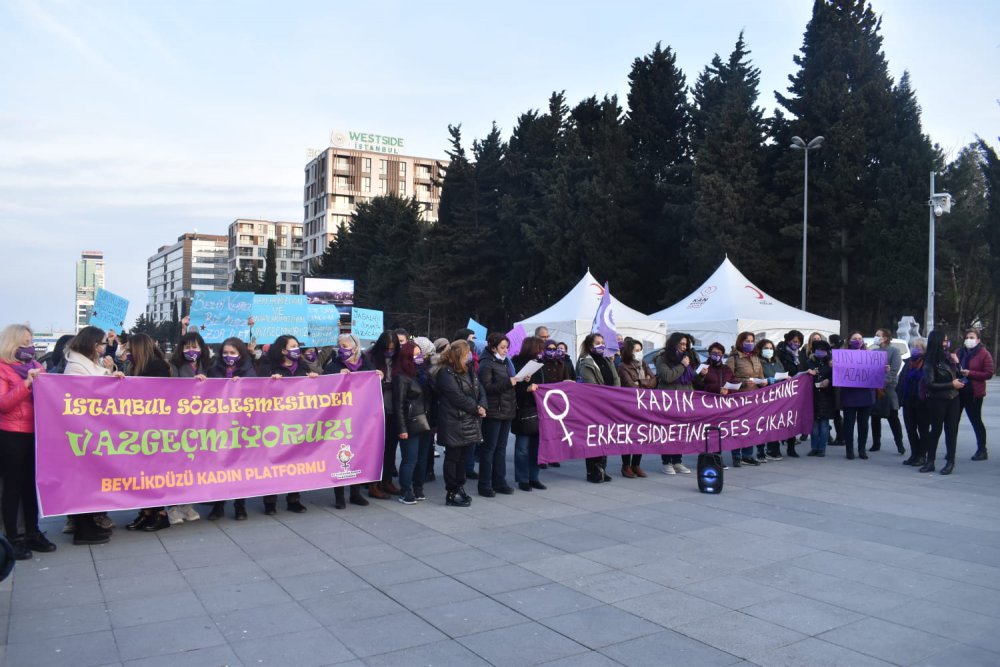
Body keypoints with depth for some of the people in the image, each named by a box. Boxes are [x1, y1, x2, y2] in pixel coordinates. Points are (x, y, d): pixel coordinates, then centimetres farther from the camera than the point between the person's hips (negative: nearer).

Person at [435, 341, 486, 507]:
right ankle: (452, 494, 10)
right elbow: (457, 397, -18)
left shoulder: (468, 370, 13)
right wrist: (476, 409, -10)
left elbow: (479, 390, 10)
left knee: (462, 456, 15)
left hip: (469, 422, 7)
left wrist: (482, 406, -9)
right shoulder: (446, 373, -13)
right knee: (452, 457, 2)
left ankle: (460, 488, 25)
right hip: (454, 423, -7)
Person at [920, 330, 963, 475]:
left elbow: (958, 377, 12)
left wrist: (956, 363, -2)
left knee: (951, 430, 5)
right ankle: (930, 461, 14)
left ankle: (950, 462, 12)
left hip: (953, 399, 4)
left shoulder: (948, 357, 6)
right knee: (936, 430, 4)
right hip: (937, 400, -4)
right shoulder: (930, 362, -10)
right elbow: (929, 384, -15)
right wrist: (952, 385, -14)